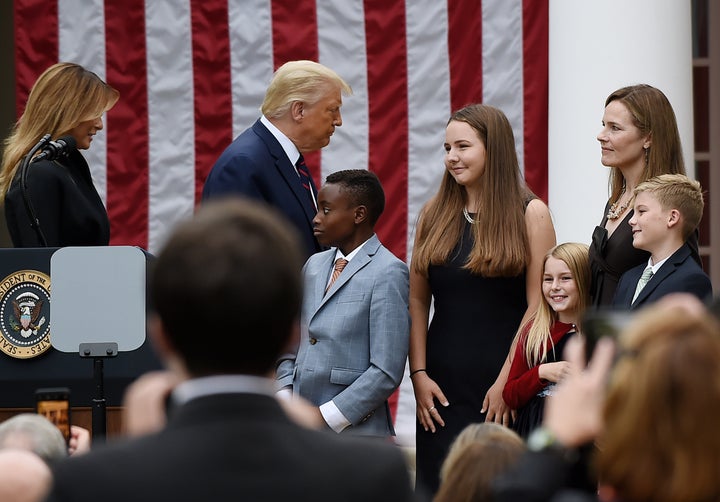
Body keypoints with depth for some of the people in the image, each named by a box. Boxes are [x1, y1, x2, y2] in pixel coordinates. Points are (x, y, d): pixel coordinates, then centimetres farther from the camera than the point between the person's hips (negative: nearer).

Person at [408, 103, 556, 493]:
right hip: (441, 387, 4)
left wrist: (509, 380, -11)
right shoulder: (434, 215, 10)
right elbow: (417, 302, 9)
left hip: (504, 385, -3)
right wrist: (418, 374, -1)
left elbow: (538, 305, -6)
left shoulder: (530, 214, -2)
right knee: (438, 486, 2)